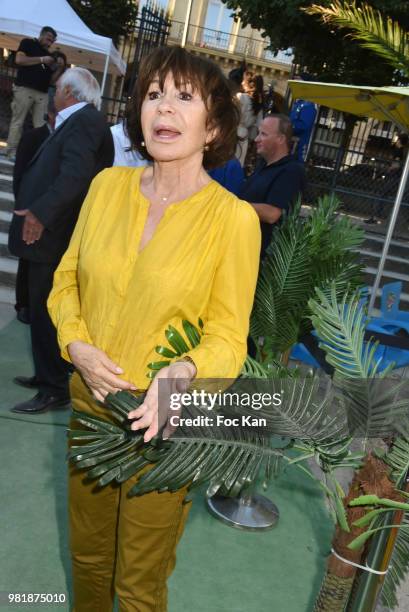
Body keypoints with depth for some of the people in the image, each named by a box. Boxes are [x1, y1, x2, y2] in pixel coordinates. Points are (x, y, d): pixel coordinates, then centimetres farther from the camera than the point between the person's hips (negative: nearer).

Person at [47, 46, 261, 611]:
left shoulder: (234, 217, -15)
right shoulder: (108, 185, -3)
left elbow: (227, 334, -10)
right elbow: (67, 279, 6)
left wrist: (184, 372, -30)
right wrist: (78, 346, -11)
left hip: (164, 421, -3)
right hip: (90, 400, 4)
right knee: (87, 555, 25)